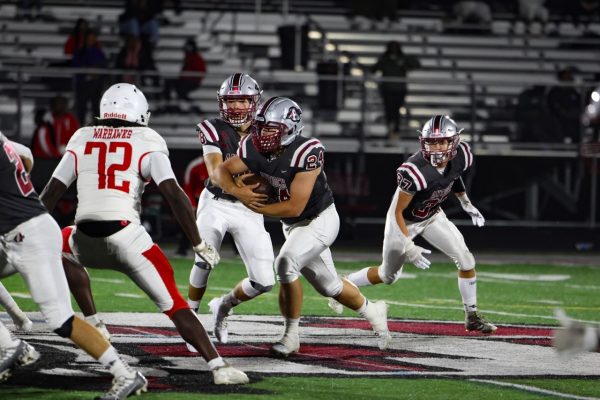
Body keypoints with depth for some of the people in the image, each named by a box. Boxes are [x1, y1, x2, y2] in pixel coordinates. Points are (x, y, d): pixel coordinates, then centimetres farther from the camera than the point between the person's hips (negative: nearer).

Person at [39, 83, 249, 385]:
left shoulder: (83, 139, 15)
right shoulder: (147, 143, 6)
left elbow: (51, 193, 14)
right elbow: (174, 194, -6)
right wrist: (199, 244, -1)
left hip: (86, 241, 2)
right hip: (127, 236, -2)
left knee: (63, 246, 37)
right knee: (173, 304, 3)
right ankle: (218, 366, -9)